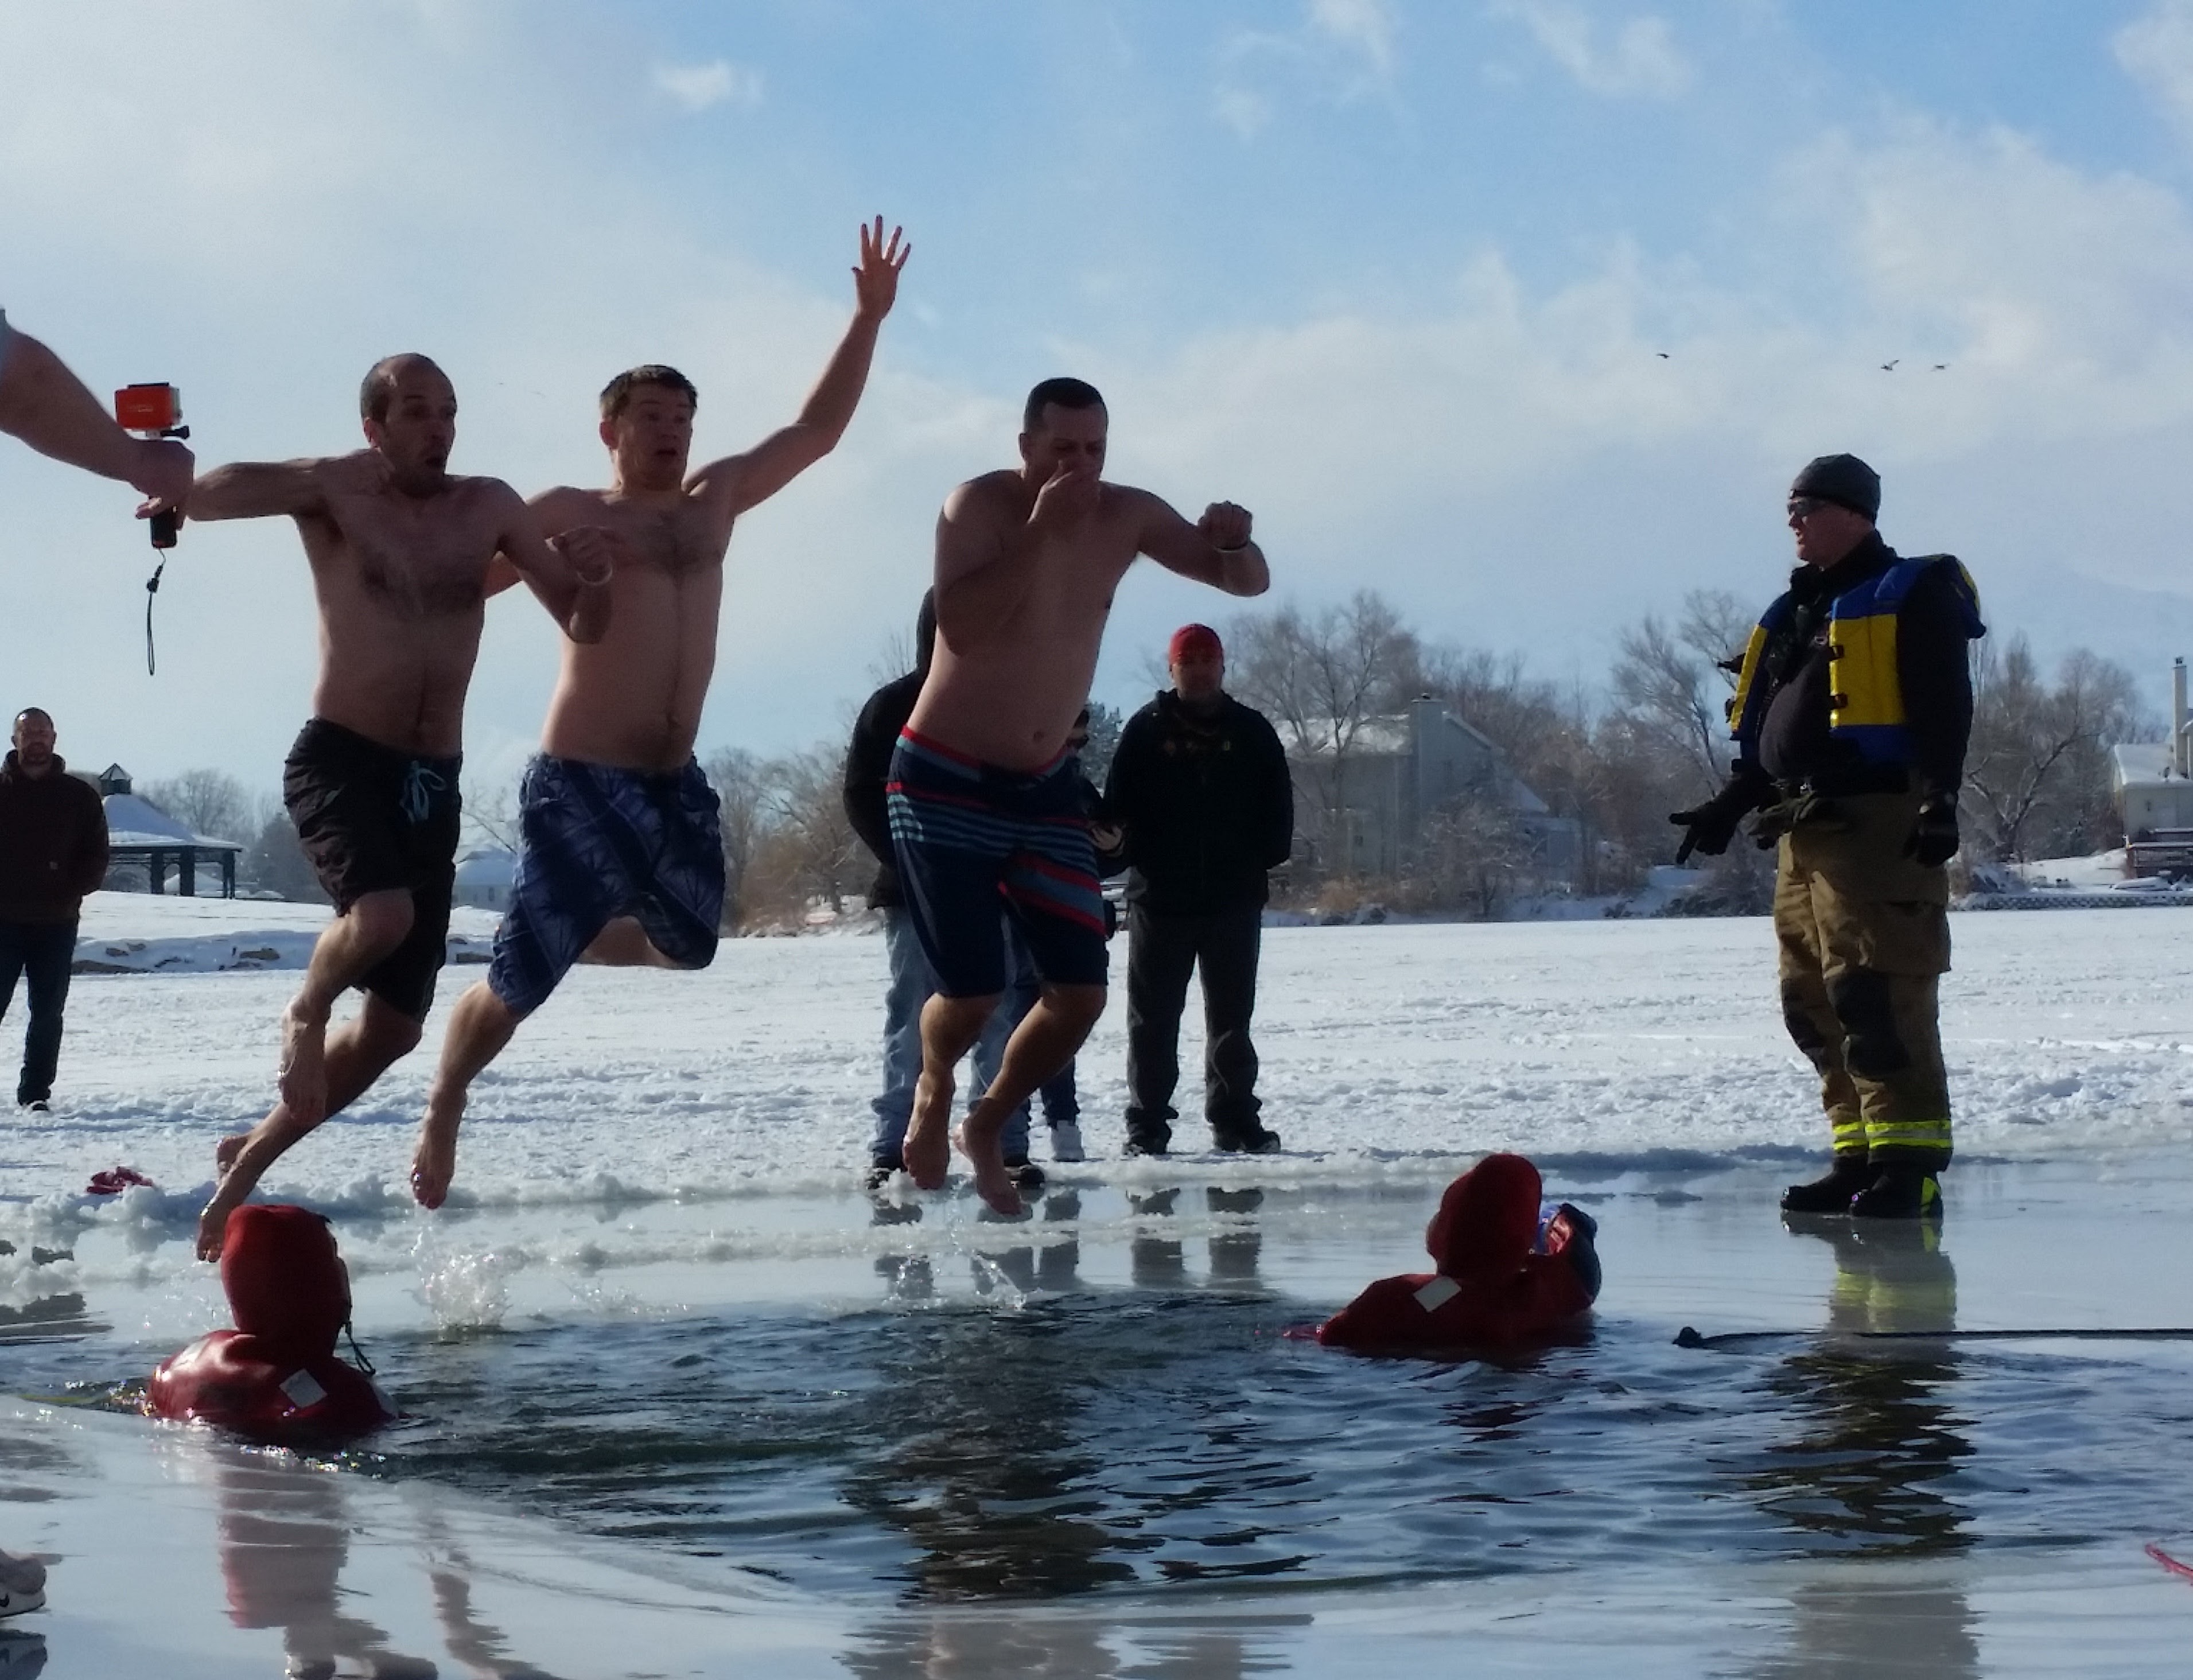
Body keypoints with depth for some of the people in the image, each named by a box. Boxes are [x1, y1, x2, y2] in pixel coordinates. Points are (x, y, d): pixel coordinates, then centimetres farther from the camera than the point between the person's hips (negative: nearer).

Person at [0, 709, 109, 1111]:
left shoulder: (80, 796, 6)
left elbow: (97, 857, 6)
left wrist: (70, 890, -10)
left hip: (57, 925, 1)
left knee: (48, 1013, 5)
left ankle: (35, 1093, 11)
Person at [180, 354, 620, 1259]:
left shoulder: (490, 506, 4)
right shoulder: (334, 490, -6)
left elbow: (583, 627, 4)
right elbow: (199, 496, -20)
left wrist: (591, 580, -15)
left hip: (433, 784, 5)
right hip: (339, 759, -5)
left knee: (394, 1027, 7)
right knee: (383, 916, -35)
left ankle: (254, 1152, 29)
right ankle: (306, 1011, -1)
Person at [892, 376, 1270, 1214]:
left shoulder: (1126, 516, -1)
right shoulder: (981, 505, -15)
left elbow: (1248, 581, 5)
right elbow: (961, 628, -30)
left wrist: (1236, 544, -18)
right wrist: (1040, 531, -32)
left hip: (1045, 787, 5)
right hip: (945, 782, -5)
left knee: (1082, 993, -3)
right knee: (974, 991, -12)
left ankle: (985, 1128, 22)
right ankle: (932, 1088, 23)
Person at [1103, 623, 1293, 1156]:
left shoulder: (1253, 732, 7)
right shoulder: (1146, 730, 1)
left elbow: (1279, 809, 9)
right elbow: (1118, 806, 1)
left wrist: (1262, 861, -2)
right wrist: (1140, 859, -8)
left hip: (1235, 900, 2)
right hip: (1160, 899, -2)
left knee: (1231, 1017, 8)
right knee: (1154, 1018, 2)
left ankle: (1235, 1120, 13)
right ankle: (1147, 1126, 5)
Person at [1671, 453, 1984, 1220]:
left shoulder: (1911, 596, -3)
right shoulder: (1793, 613, 23)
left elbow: (1944, 710, -12)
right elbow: (1767, 733, 28)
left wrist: (1940, 800, -21)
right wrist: (1731, 805, 20)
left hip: (1877, 825, -9)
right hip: (1803, 832, 9)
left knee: (1876, 992, -14)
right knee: (1812, 1003, 6)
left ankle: (1911, 1163, -12)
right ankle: (1859, 1156, 11)